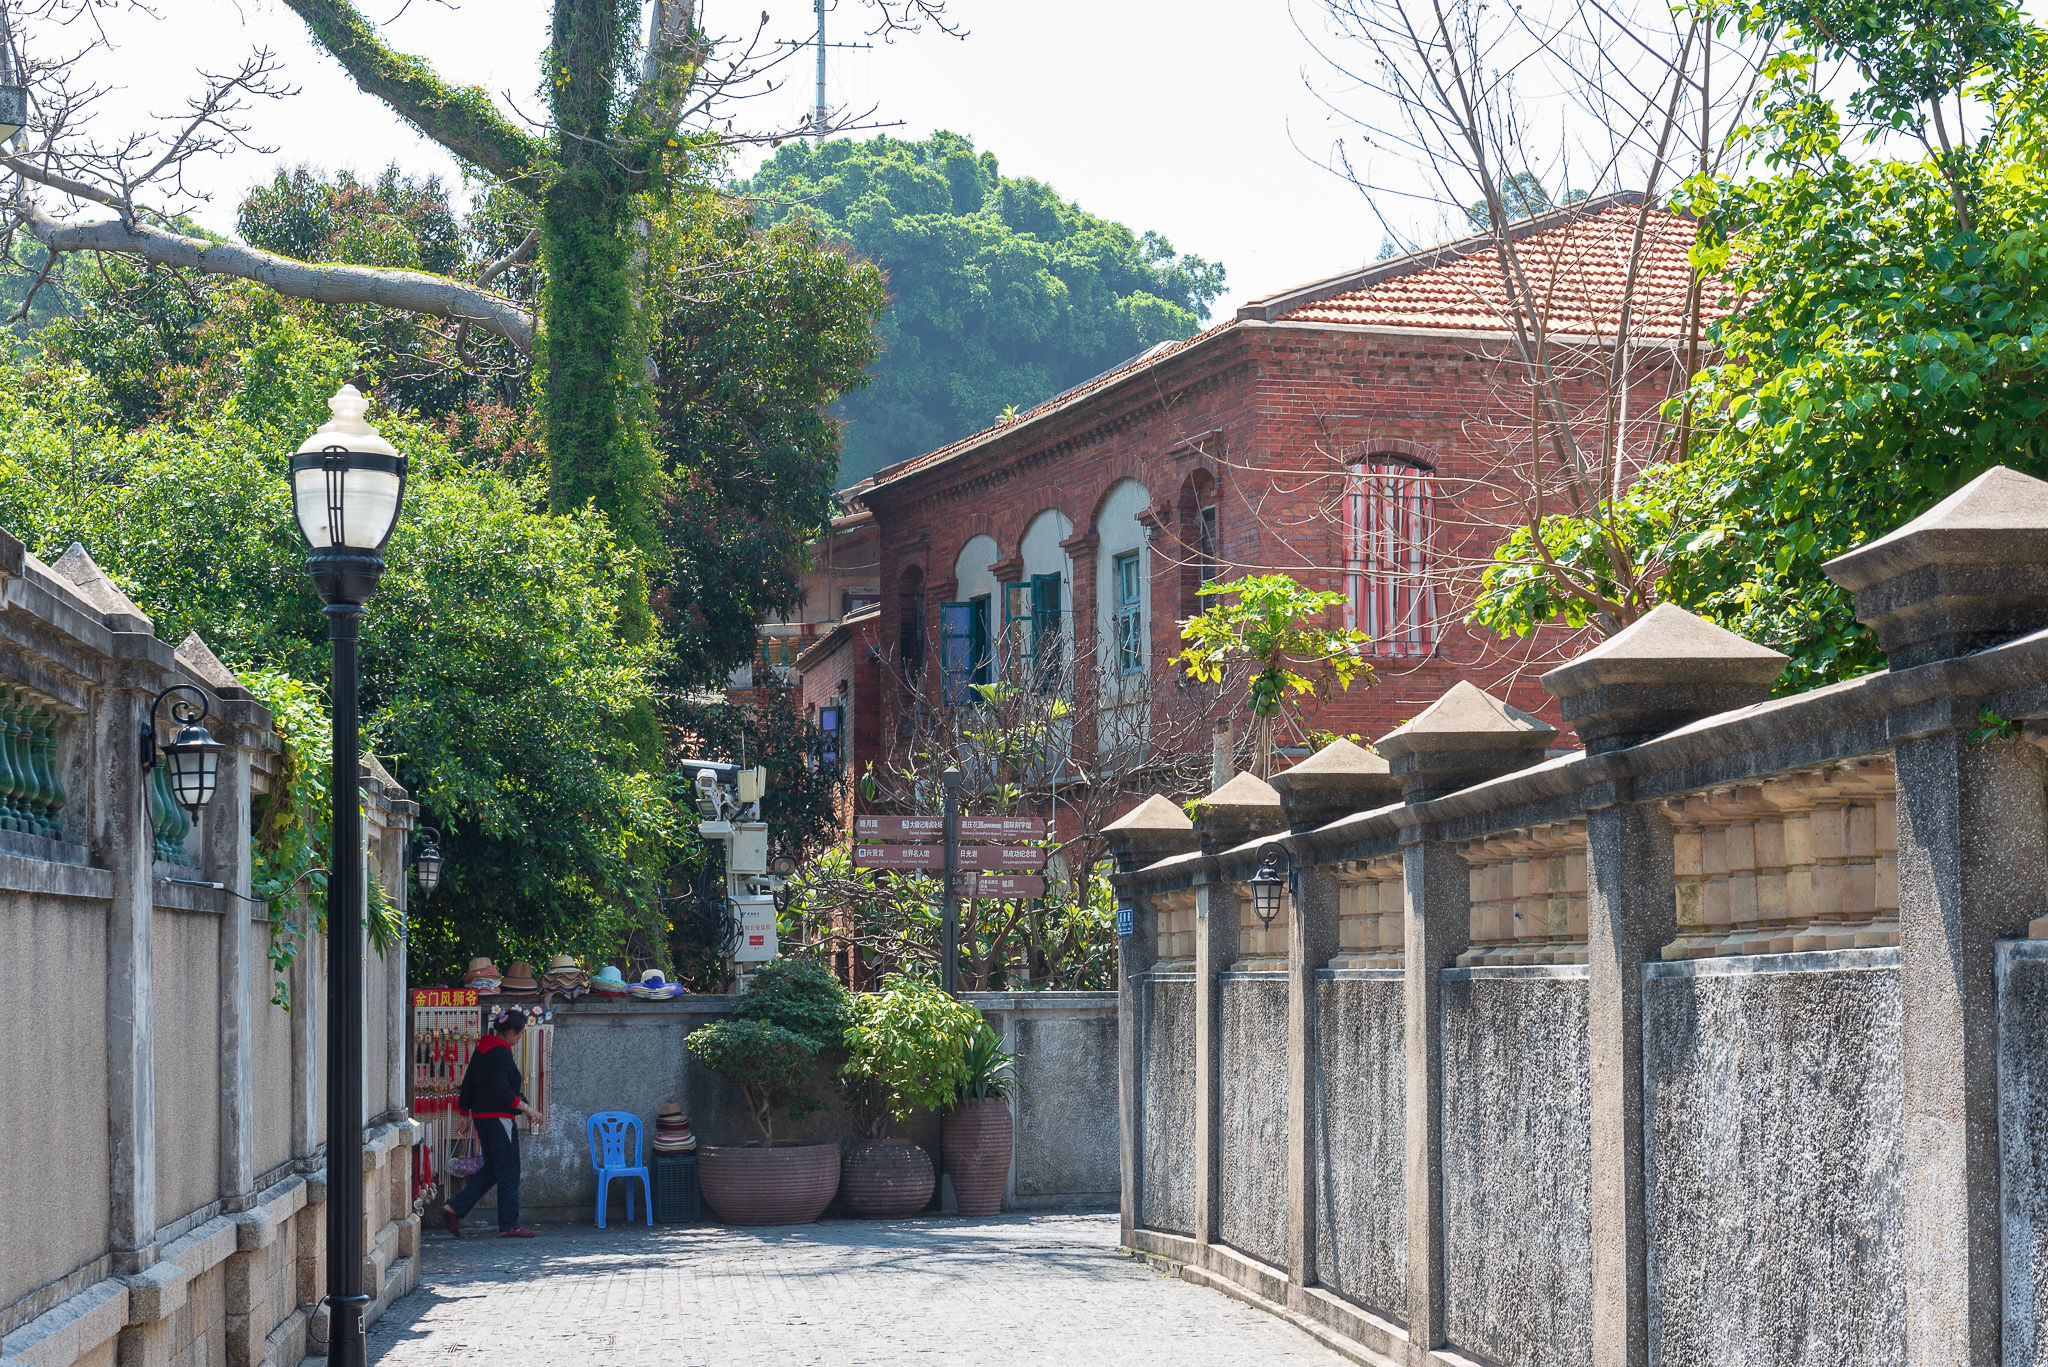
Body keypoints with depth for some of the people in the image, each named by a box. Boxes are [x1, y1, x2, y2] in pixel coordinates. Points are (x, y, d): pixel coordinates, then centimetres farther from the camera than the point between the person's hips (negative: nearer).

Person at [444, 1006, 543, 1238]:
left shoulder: (481, 1051, 11)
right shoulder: (501, 1053, -17)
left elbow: (469, 1083, 17)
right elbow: (501, 1090, -23)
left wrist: (465, 1112, 25)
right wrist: (526, 1108, -18)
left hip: (481, 1115, 9)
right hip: (498, 1117, -9)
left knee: (492, 1168, 15)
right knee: (508, 1171, -1)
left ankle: (454, 1209, 10)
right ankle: (509, 1226, 3)